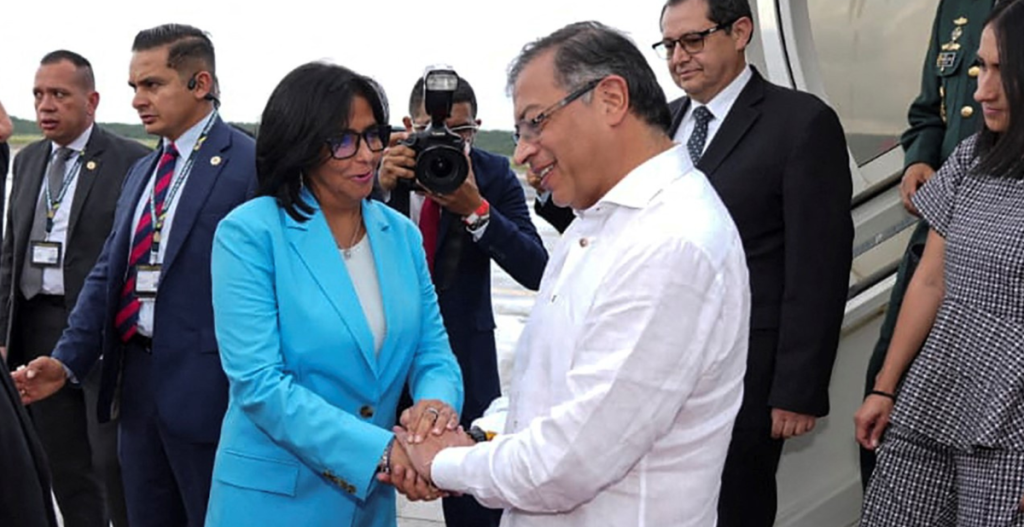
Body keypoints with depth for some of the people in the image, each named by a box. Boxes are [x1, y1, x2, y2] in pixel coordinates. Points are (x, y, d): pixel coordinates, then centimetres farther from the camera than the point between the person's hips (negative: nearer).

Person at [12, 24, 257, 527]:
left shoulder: (250, 165, -12)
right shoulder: (142, 170, 15)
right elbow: (108, 271, 14)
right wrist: (67, 359, 3)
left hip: (203, 387, -8)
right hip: (135, 379, 8)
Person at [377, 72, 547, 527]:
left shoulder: (494, 175, -4)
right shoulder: (379, 165, -4)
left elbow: (536, 270, -12)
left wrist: (476, 209, -25)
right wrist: (380, 188, -25)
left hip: (463, 353, 0)